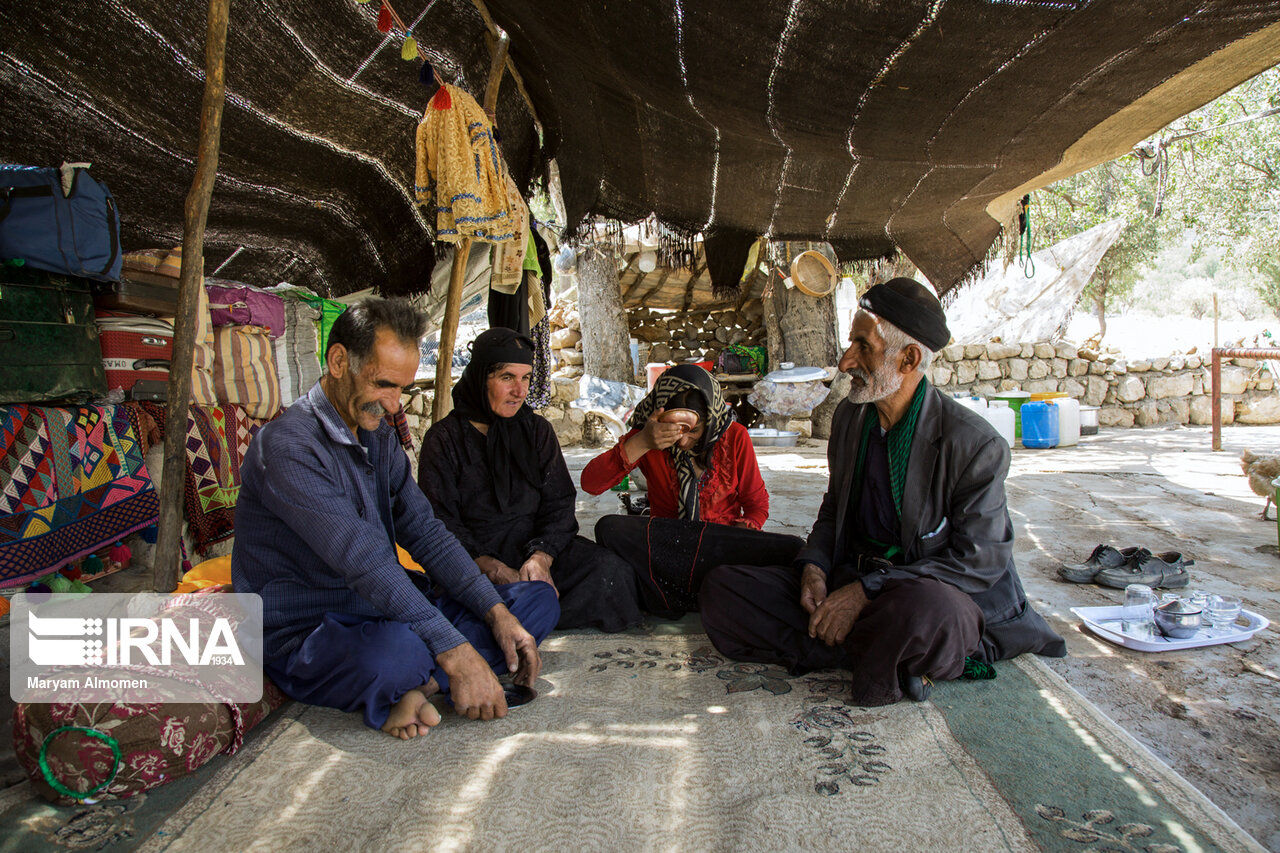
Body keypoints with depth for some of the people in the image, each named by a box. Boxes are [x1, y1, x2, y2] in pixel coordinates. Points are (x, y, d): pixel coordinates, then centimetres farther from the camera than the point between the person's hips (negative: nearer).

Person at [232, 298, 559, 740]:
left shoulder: (379, 436, 10)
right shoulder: (287, 446, -19)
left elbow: (426, 533, 3)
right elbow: (364, 562, -28)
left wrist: (499, 615, -8)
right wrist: (456, 654, -31)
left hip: (391, 610, 9)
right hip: (306, 634, -9)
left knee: (539, 599, -1)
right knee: (394, 652, -43)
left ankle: (411, 686, -16)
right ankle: (413, 681, -9)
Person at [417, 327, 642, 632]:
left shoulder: (537, 430, 12)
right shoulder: (444, 439, 1)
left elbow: (559, 503, 6)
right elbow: (440, 522, -6)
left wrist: (541, 557, -15)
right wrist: (494, 570, -22)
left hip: (538, 546, 4)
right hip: (474, 558, -3)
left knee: (608, 568, -24)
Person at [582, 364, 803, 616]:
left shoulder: (734, 437, -1)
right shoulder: (647, 437, -3)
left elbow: (757, 505, 5)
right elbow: (590, 483, -13)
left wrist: (734, 546, -16)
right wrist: (640, 444, -27)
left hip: (725, 546, 1)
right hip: (666, 548, 0)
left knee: (792, 549, -27)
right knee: (610, 528, -29)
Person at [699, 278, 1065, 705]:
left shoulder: (976, 444, -13)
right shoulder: (849, 416, 9)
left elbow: (978, 561, -13)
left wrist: (867, 591, -22)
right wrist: (814, 566, -4)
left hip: (930, 593, -6)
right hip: (850, 576, 6)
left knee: (923, 610, -43)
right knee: (720, 589, -13)